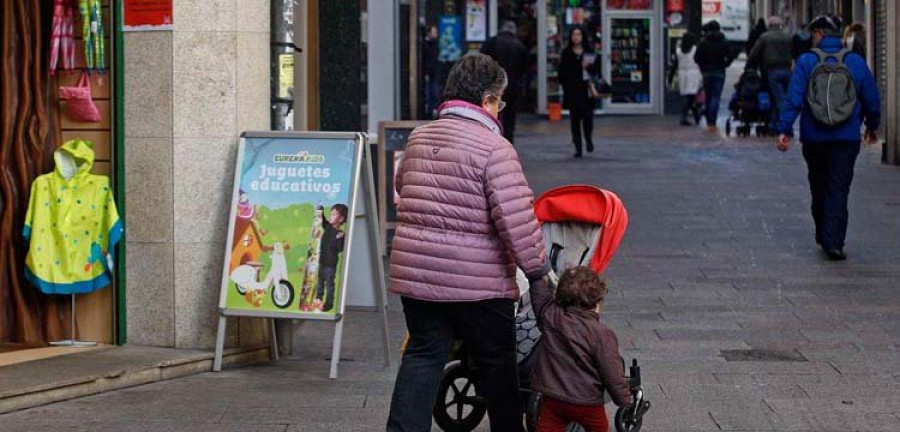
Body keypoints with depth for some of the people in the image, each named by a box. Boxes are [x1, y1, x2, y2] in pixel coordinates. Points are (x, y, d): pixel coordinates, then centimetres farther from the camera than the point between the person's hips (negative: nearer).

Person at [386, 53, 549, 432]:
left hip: (415, 272, 5)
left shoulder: (419, 138, 7)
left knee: (423, 355, 9)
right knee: (497, 361, 12)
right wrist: (539, 268, -8)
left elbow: (402, 186, 23)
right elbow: (516, 218, -18)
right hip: (476, 280, -5)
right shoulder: (494, 148, -15)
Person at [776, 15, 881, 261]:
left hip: (814, 138, 0)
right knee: (839, 190, -1)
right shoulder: (856, 62, 1)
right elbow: (872, 99, 7)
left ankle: (824, 238, 27)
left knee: (819, 189, 16)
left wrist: (784, 130, -12)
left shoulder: (806, 62, -4)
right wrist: (872, 127, 22)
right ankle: (833, 242, -12)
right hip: (846, 139, 0)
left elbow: (794, 99, -12)